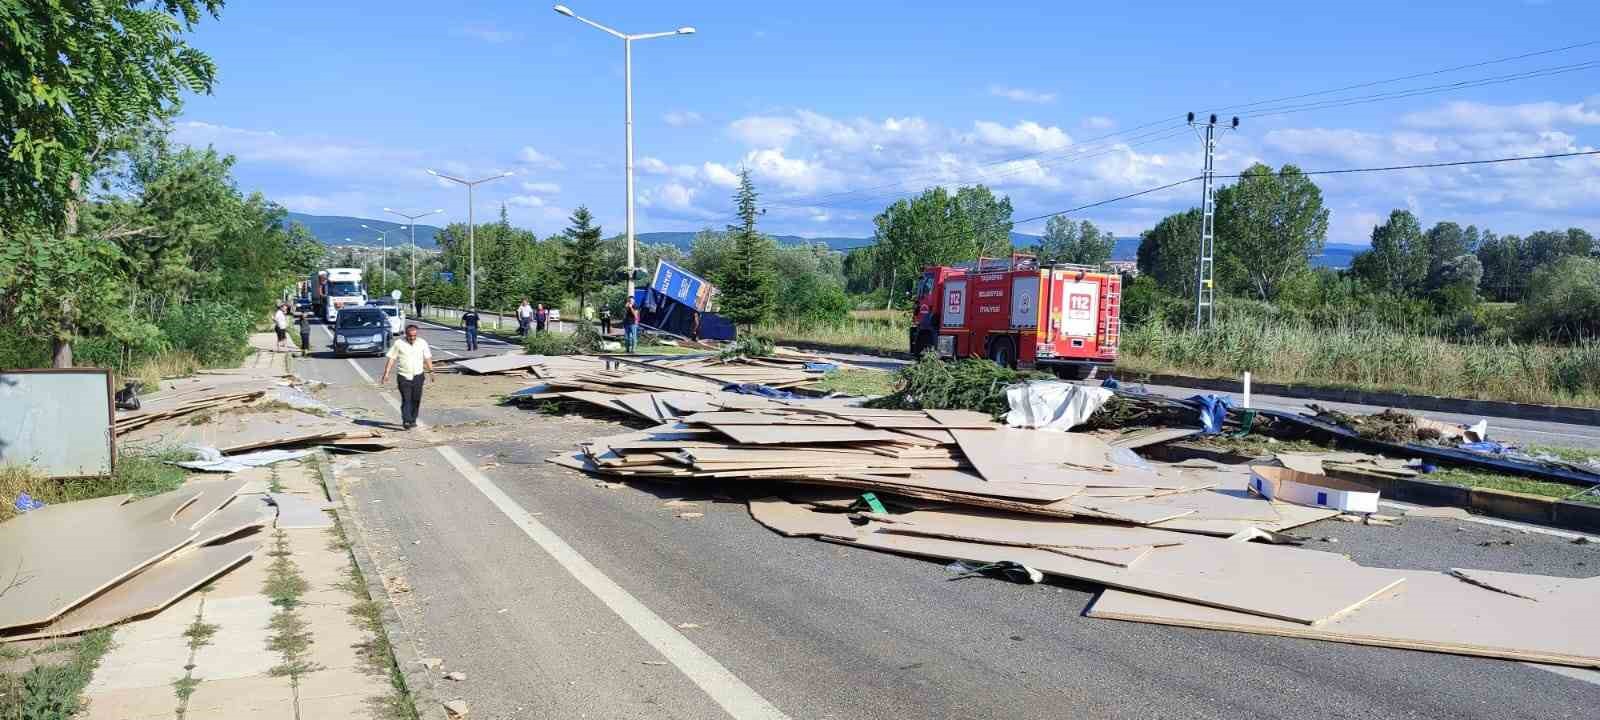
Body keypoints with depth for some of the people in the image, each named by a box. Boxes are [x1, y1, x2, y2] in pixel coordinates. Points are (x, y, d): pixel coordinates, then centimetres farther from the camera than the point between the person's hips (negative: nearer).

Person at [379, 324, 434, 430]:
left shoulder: (422, 343, 7)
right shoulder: (399, 344, -1)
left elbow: (427, 358, 13)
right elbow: (391, 359, 0)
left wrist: (431, 371, 8)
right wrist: (386, 374, -5)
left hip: (418, 376, 3)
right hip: (403, 376, -3)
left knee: (416, 400, 6)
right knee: (406, 399, -11)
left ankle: (413, 420, 20)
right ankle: (406, 421, -17)